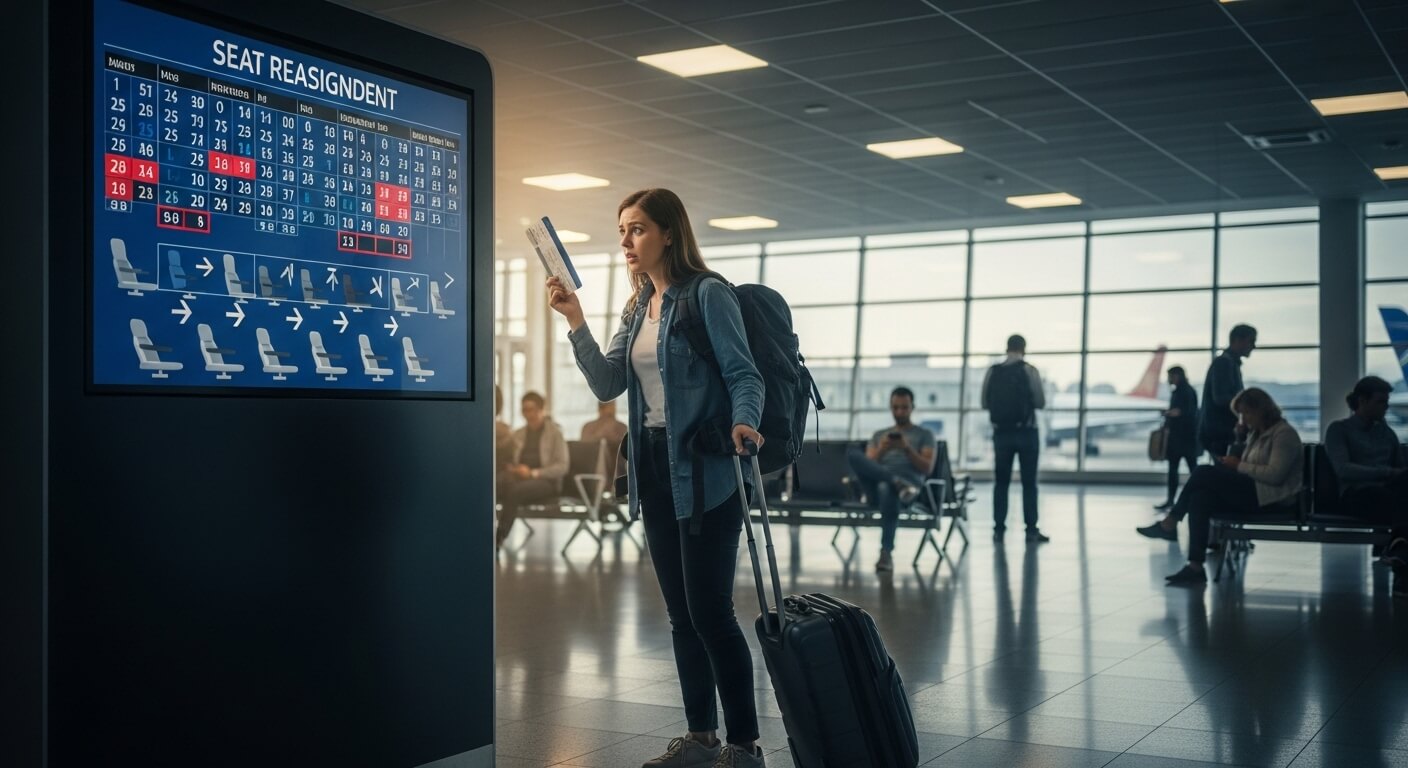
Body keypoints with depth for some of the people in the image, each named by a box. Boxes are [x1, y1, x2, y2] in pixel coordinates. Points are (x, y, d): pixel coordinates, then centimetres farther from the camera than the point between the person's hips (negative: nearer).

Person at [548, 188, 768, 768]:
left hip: (703, 470, -8)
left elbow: (744, 375, -13)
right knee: (680, 612, 12)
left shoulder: (707, 294, -8)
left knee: (710, 611, -7)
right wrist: (575, 322, -2)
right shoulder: (637, 307, 14)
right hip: (654, 468, 8)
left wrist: (742, 423, -32)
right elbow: (606, 385, 8)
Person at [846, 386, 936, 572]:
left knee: (886, 488, -44)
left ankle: (886, 553, -49)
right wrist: (881, 450, -5)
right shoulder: (878, 435, 31)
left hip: (910, 481, -3)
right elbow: (867, 465, 15)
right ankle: (898, 482, -40)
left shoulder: (924, 435, 23)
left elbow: (927, 468, 7)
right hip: (875, 488, 3)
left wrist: (907, 449, -8)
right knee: (853, 454, -27)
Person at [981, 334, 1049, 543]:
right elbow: (1041, 402, -5)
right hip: (1026, 432, -2)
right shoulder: (1029, 370, -7)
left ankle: (998, 528, 8)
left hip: (1001, 432, 2)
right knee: (1029, 482, 4)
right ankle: (1031, 530, 2)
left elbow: (985, 403, 5)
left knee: (1001, 481, 10)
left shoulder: (992, 372, 0)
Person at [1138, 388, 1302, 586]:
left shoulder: (1284, 434, -7)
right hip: (1252, 494, 9)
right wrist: (1231, 465, -2)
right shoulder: (1256, 434, 22)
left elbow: (1275, 474, -19)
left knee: (1204, 473, -20)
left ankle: (1169, 524, -8)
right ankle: (1195, 567, -24)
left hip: (1272, 501, -9)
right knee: (1200, 497, -18)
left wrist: (1239, 466, -14)